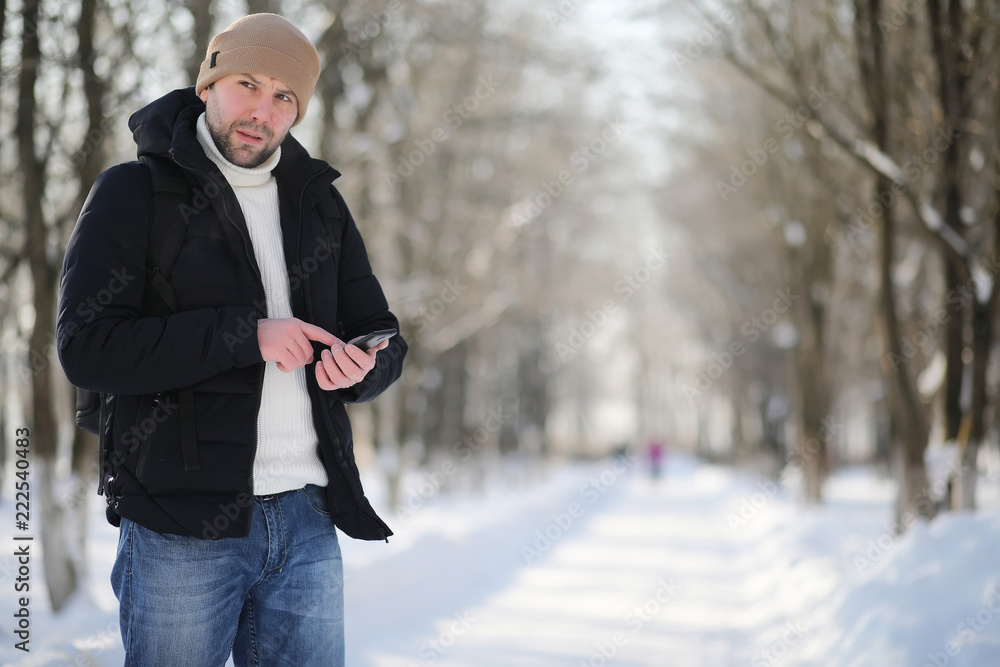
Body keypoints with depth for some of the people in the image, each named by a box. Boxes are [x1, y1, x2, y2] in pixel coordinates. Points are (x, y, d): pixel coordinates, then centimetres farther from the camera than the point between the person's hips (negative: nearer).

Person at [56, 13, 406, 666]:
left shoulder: (319, 202, 14)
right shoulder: (133, 194, -2)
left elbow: (383, 338, 17)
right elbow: (86, 347, -13)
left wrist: (360, 367, -8)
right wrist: (246, 335, -18)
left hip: (308, 520, 5)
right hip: (183, 522, -4)